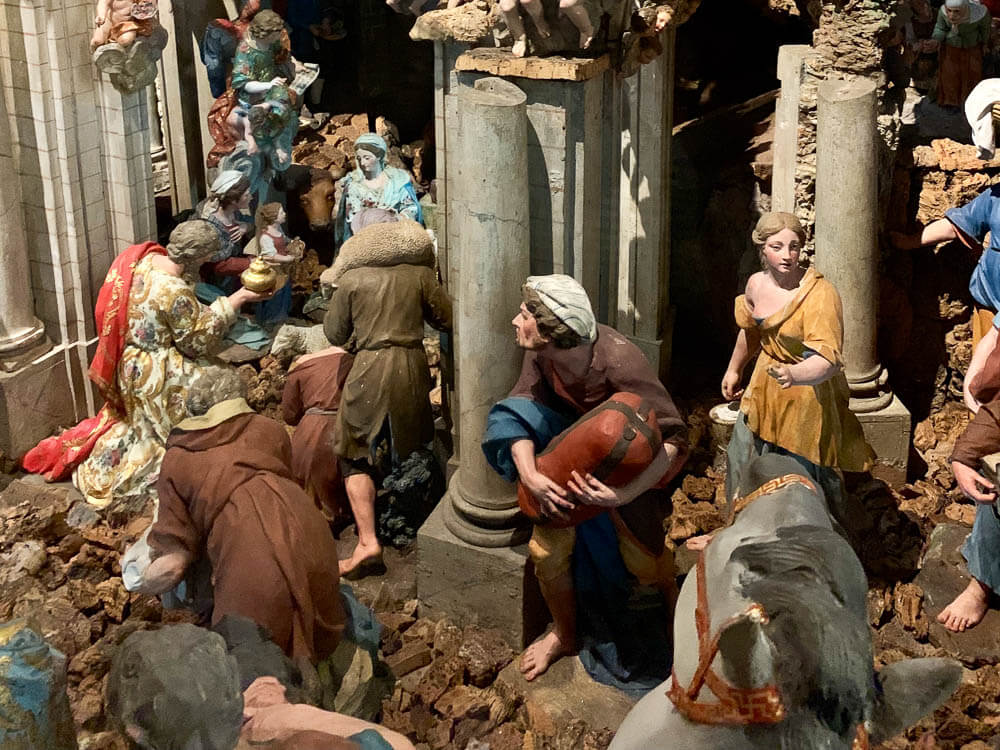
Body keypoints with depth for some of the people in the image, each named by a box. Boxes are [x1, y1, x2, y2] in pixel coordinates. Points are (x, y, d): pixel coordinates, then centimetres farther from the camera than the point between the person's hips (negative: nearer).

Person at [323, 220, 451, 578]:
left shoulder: (350, 279, 0)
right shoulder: (420, 274, 3)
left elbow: (335, 335, 6)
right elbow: (446, 319, 7)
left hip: (370, 369, -3)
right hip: (413, 365, 3)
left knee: (357, 456, 2)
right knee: (411, 449, 20)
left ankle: (368, 541, -10)